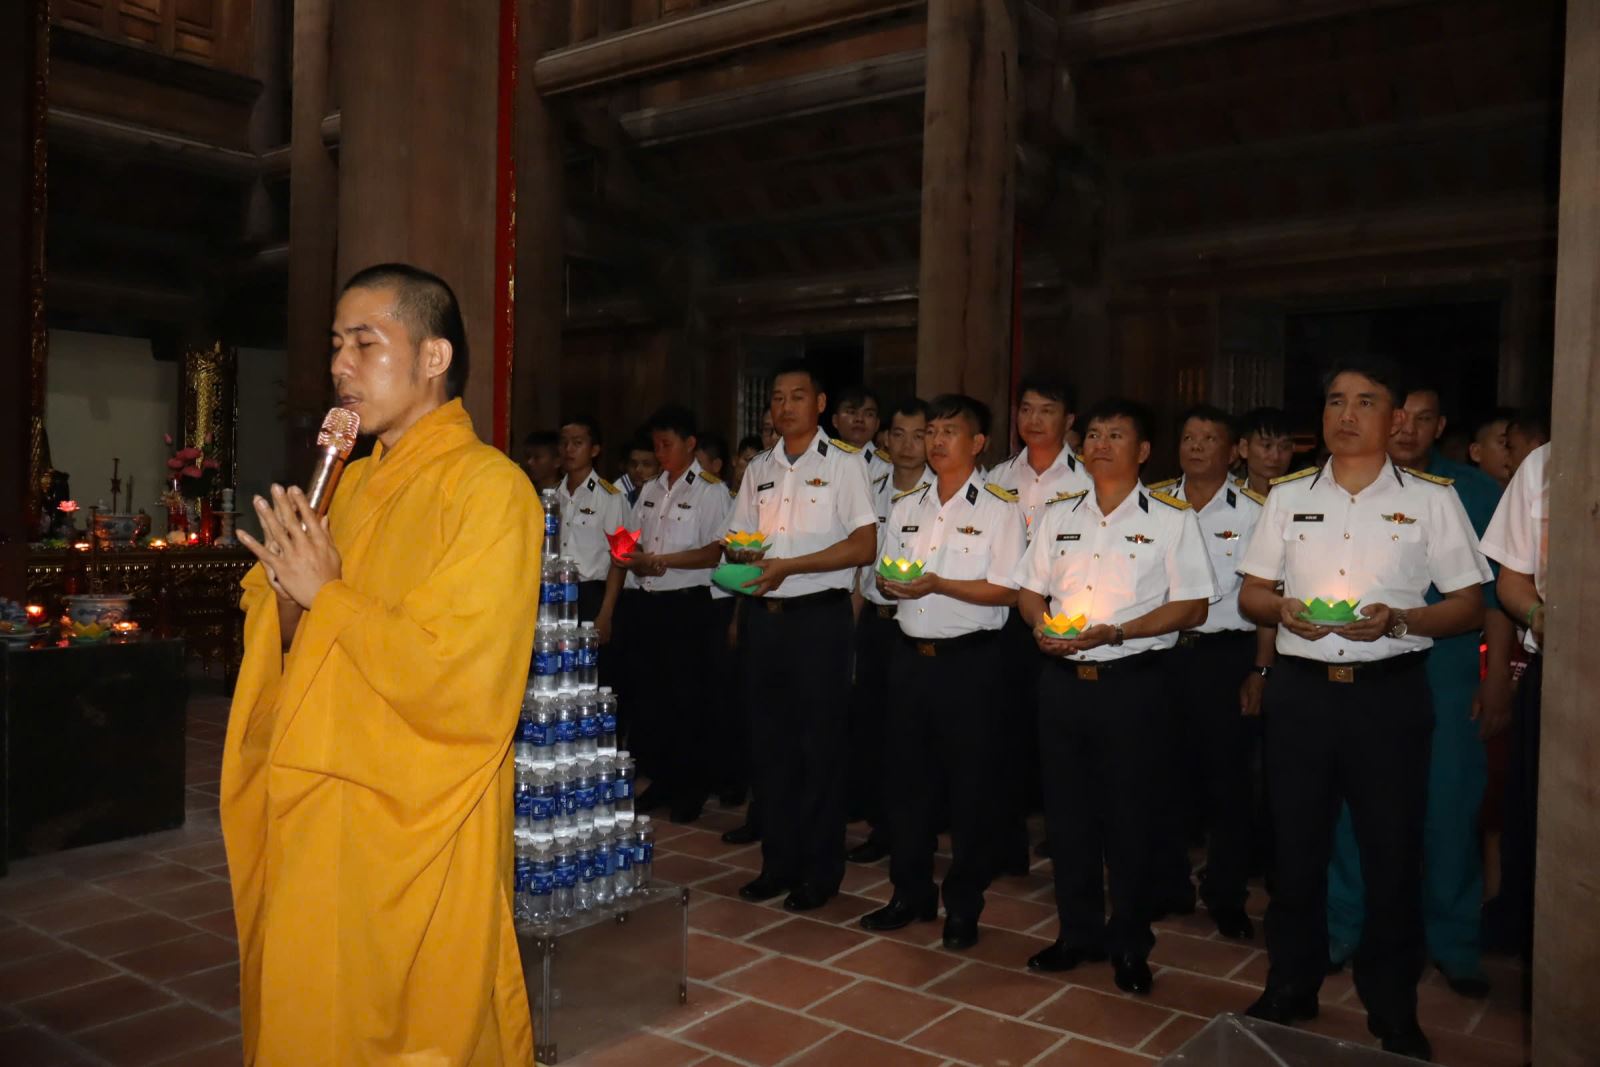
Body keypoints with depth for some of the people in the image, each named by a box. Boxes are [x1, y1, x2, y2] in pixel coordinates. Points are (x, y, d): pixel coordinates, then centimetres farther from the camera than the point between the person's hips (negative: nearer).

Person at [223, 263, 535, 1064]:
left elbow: (459, 675, -23)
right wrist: (287, 593, -6)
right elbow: (294, 651, 15)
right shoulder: (353, 483, 11)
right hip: (316, 814, 8)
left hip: (415, 826, -7)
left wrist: (327, 595, -16)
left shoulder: (488, 486, -14)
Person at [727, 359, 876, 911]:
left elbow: (864, 544, -11)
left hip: (819, 617, -5)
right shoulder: (759, 469, 14)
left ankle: (821, 871, 14)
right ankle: (779, 861, 24)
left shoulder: (844, 464, -3)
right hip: (763, 617, 6)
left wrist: (788, 566, -17)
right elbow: (738, 539, 20)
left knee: (820, 745, 2)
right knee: (769, 742, 11)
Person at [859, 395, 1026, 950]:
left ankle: (963, 905, 19)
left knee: (971, 784, 4)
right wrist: (892, 585, -7)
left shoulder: (999, 509, -5)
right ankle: (911, 893, 27)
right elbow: (883, 579, 16)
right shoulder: (905, 506, 12)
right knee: (908, 777, 12)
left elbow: (1006, 591, -12)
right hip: (910, 654, 5)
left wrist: (938, 584, -21)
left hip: (971, 659, -5)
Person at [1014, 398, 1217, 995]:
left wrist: (1115, 632, -17)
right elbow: (1028, 589, 15)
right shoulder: (1058, 516, 11)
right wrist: (1041, 625, -7)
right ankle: (1079, 932, 27)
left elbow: (1193, 606, -6)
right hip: (1062, 679, 4)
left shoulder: (1171, 520, -2)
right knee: (1067, 808, 11)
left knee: (1131, 813, 5)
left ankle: (1130, 944, 22)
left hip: (1133, 682, -4)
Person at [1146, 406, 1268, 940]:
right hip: (1160, 651, 3)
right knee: (1164, 774, 11)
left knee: (1229, 780, 6)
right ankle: (1168, 885, 27)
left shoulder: (1255, 510, -3)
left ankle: (1226, 897, 21)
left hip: (1227, 655, -3)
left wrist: (1262, 670, -7)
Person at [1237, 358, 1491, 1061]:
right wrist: (1283, 609, -10)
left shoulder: (1431, 500, 2)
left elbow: (1469, 607, 1)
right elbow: (1250, 594, 12)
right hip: (1300, 689, 2)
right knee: (1295, 845, 11)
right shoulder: (1287, 497, 9)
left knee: (1392, 853, 6)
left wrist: (1398, 620, -16)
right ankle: (1290, 988, 29)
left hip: (1389, 692, -2)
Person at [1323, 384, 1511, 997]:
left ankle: (1453, 942, 22)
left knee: (1449, 808, 4)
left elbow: (1494, 594, 4)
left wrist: (1497, 680, 0)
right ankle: (1343, 927, 23)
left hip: (1446, 678, 0)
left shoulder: (1475, 493, 4)